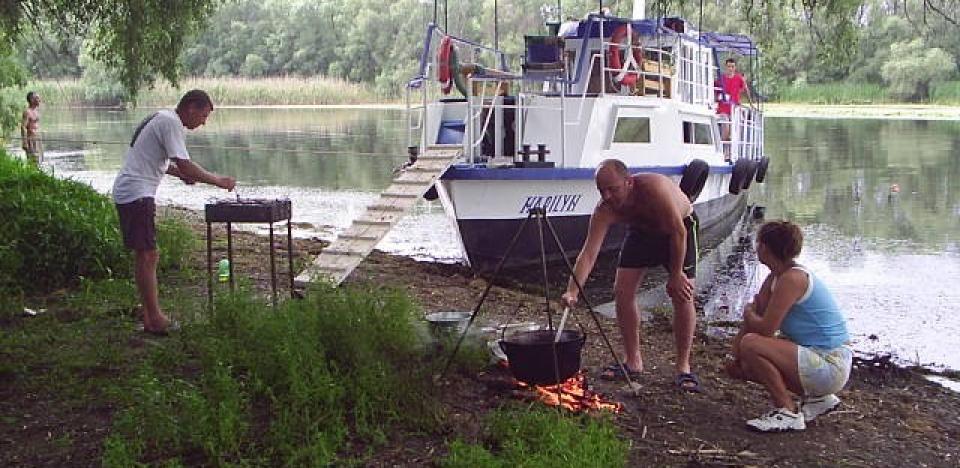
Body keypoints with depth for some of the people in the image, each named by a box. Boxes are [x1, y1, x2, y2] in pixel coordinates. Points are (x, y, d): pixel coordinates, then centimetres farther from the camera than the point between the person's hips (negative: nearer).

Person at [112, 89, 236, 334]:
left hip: (126, 192, 11)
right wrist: (218, 181, -12)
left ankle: (149, 317, 17)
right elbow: (185, 165, -20)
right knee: (148, 255, -7)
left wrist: (181, 174, 16)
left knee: (144, 255, 12)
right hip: (137, 194, -11)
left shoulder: (161, 118, 18)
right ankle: (155, 319, -3)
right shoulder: (172, 123, -14)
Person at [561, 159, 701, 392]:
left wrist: (676, 275, -25)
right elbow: (588, 253, -31)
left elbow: (679, 232, -31)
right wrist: (572, 291, -44)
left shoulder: (654, 187, -41)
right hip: (642, 231, 4)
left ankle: (683, 366, -4)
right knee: (622, 292, -5)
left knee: (682, 295, -16)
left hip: (680, 227, -4)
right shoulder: (604, 211, -27)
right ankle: (632, 362, 8)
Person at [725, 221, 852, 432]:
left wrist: (748, 313, -2)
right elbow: (756, 315, 8)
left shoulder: (793, 279, -21)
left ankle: (788, 412, -10)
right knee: (738, 366, 12)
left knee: (750, 345, -23)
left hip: (830, 366, -10)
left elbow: (765, 329, -24)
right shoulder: (775, 278, 9)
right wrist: (736, 356, -3)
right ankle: (816, 397, 17)